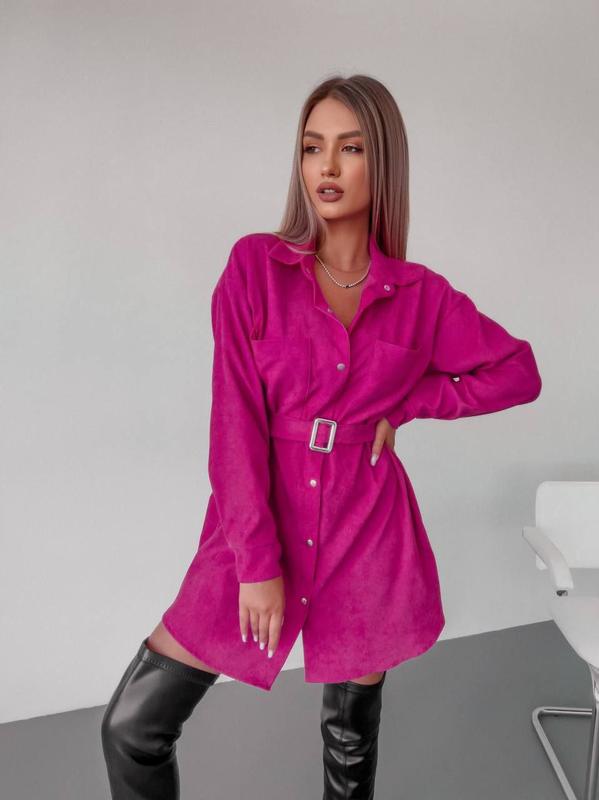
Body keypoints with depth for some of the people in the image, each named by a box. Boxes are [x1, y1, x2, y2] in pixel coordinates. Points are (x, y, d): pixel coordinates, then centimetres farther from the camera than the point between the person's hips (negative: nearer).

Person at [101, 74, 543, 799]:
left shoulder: (421, 294, 0)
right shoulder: (255, 265, -5)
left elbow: (519, 372, 11)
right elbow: (236, 419, -10)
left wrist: (408, 402, -2)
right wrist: (256, 560, -13)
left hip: (366, 531, 1)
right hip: (258, 525, 0)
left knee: (350, 734, 17)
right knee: (132, 727, 2)